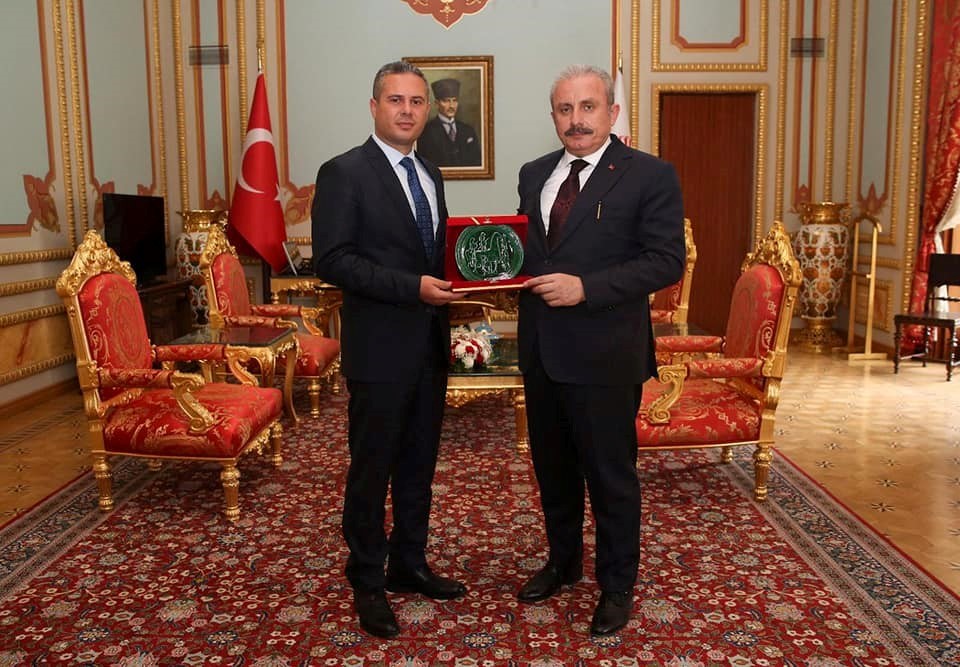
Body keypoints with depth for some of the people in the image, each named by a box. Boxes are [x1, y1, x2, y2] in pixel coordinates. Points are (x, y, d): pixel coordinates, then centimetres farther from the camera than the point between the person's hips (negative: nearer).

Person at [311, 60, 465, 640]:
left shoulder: (431, 175, 13)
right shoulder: (344, 173, -9)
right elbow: (332, 260, -16)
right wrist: (413, 287, -22)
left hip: (430, 343, 7)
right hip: (380, 347, -7)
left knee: (419, 465, 16)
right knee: (372, 468, 6)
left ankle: (409, 565, 33)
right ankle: (368, 581, 23)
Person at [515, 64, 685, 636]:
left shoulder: (650, 175, -8)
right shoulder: (535, 174, 11)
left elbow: (667, 260, -15)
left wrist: (586, 286, -24)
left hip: (603, 353, -6)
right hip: (541, 349, 6)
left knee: (611, 476, 8)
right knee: (552, 468, 20)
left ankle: (618, 587, 29)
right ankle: (564, 563, 42)